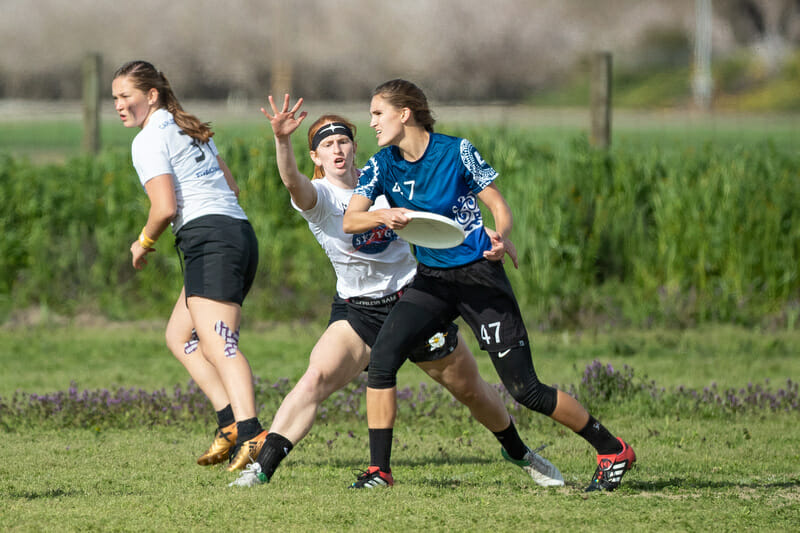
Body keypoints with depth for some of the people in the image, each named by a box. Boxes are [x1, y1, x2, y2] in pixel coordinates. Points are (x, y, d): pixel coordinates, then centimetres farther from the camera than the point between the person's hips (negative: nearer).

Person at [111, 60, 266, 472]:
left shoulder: (149, 140, -4)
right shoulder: (190, 132, 23)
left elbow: (165, 208, -13)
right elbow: (232, 188, 26)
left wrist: (144, 243, 5)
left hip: (209, 237, -10)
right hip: (240, 233, 10)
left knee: (216, 343, -21)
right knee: (179, 336, 17)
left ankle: (250, 433, -39)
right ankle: (230, 420, 1)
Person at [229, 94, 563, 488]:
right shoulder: (318, 195, -11)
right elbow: (293, 182, -35)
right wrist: (281, 140, -56)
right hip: (357, 310, -3)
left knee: (471, 390, 12)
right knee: (316, 378, -28)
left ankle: (520, 455, 38)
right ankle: (261, 468, -29)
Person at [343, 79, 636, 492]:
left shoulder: (456, 152, -12)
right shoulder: (382, 166, -1)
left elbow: (498, 205, -7)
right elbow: (349, 220, -10)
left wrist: (501, 237, -29)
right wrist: (382, 216, -31)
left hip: (479, 276, -4)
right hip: (432, 279, 4)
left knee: (523, 388, -7)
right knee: (383, 356, -18)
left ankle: (612, 451, 8)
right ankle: (379, 469, -9)